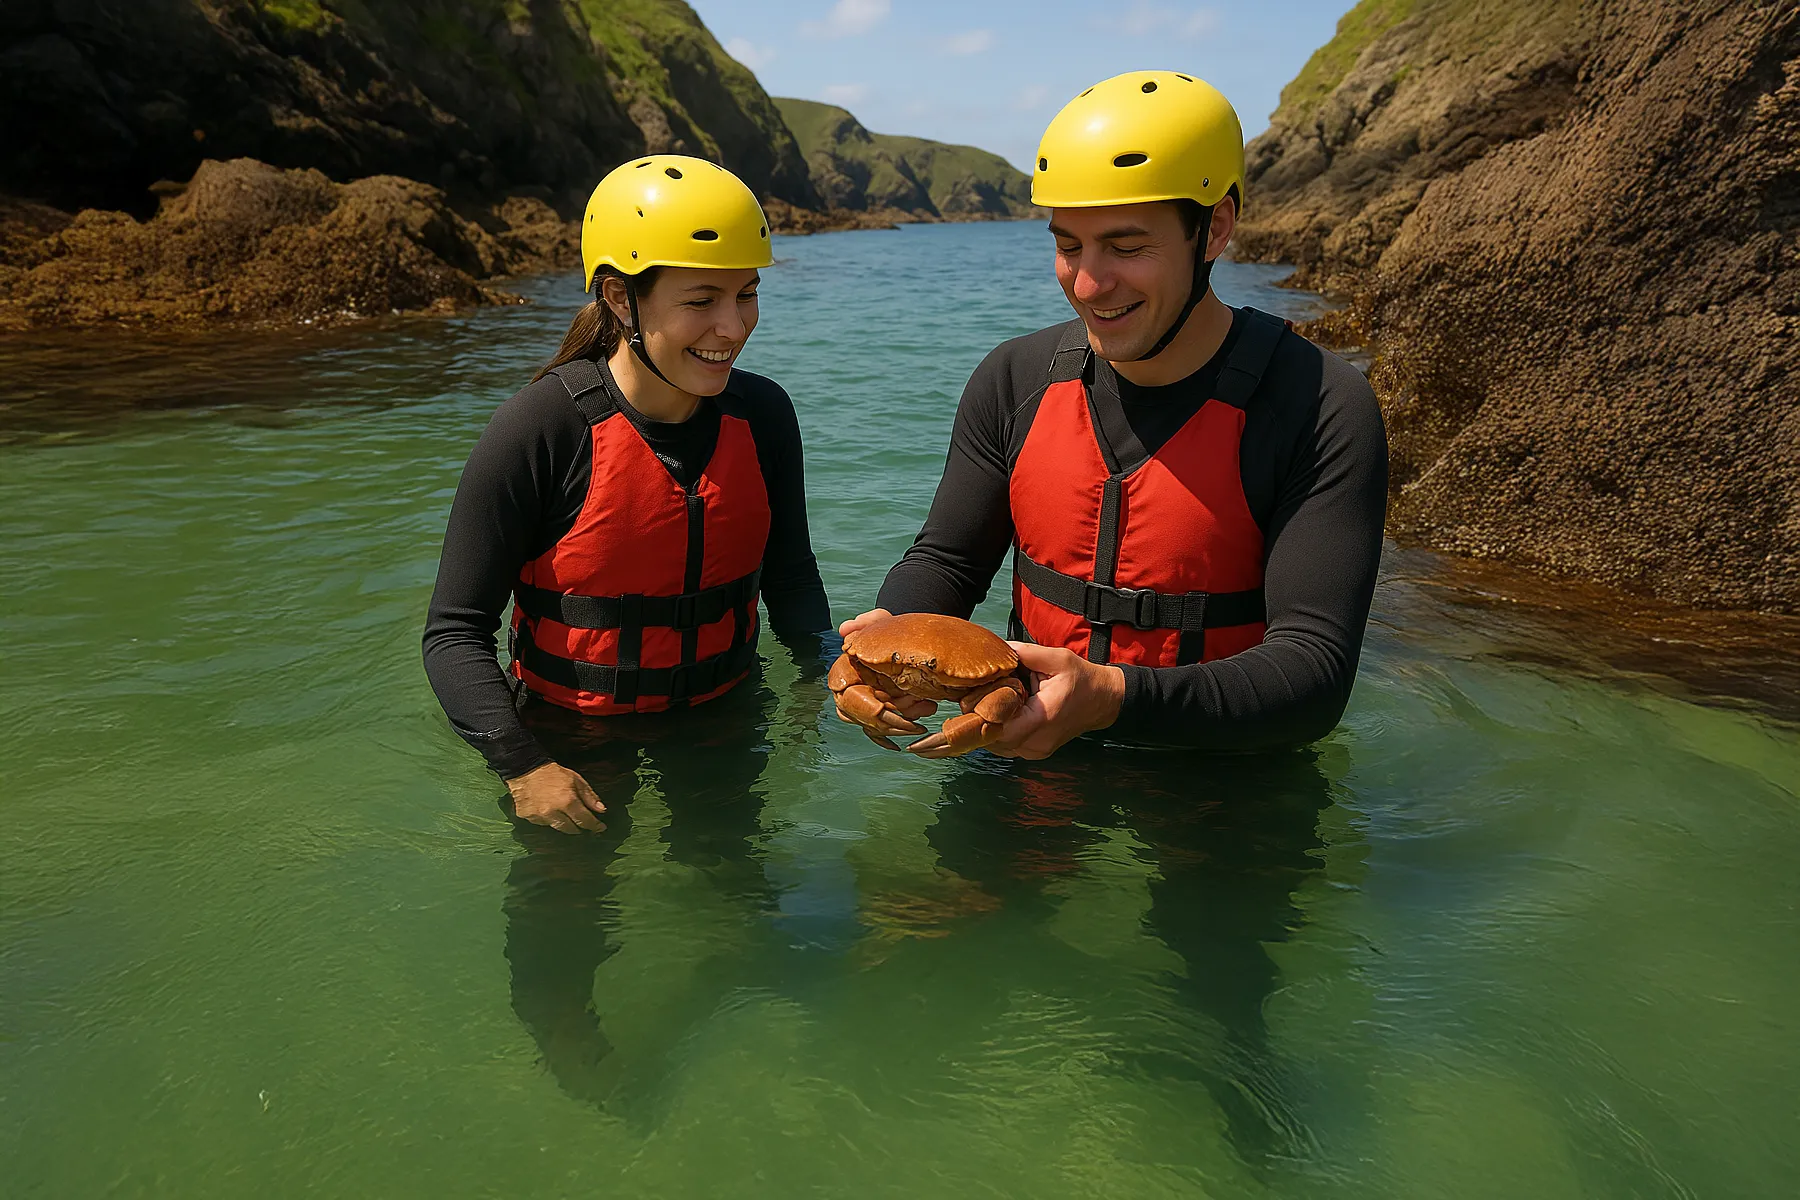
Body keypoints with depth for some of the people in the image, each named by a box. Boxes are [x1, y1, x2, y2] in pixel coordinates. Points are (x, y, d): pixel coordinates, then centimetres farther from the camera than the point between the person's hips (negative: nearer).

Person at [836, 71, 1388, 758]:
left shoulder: (1321, 410, -13)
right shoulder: (1014, 381, 2)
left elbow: (1315, 673, -19)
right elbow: (945, 560, 8)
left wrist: (1110, 698, -34)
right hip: (1031, 769, 3)